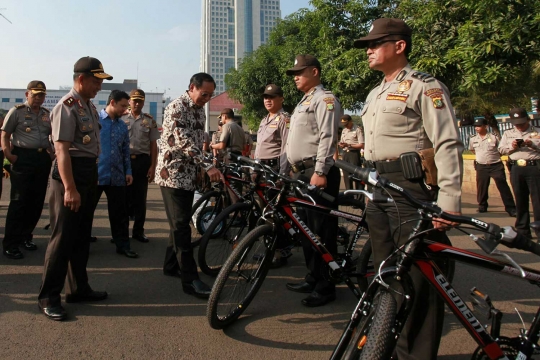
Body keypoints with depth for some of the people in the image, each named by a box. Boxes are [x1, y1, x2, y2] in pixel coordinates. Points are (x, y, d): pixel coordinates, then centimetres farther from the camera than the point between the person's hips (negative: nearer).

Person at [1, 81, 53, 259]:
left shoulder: (47, 114, 13)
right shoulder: (16, 111, -1)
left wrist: (51, 151, 5)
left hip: (43, 158, 5)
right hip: (23, 158, -5)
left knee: (37, 201, 9)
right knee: (19, 201, -5)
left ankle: (25, 236, 25)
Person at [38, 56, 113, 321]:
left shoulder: (90, 106, 14)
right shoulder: (67, 106, -15)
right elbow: (62, 150, -22)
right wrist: (69, 188, -27)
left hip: (89, 173, 9)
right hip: (70, 173, -9)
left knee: (82, 236, 15)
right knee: (63, 237, -3)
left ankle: (78, 288, 28)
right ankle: (48, 297, 10)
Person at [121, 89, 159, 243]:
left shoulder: (149, 120, 6)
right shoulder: (121, 118, 3)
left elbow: (153, 145, 6)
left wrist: (153, 166, -1)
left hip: (142, 161, 1)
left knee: (140, 197, 6)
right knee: (124, 195, 6)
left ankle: (138, 230, 16)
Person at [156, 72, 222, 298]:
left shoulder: (200, 111, 13)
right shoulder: (177, 107, -14)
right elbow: (184, 142, -25)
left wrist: (201, 170, 18)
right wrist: (208, 167, -32)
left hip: (189, 175, 9)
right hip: (172, 173, -8)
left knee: (181, 223, 15)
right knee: (181, 225, -9)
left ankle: (171, 265, 29)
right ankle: (190, 279, -7)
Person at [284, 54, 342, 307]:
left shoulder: (324, 99, -5)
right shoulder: (304, 102, 26)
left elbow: (327, 138, -17)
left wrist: (320, 172, -24)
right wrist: (292, 171, 22)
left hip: (318, 174, -10)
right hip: (302, 173, 10)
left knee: (322, 231, -5)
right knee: (306, 230, 14)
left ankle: (325, 287, 4)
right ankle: (312, 279, 24)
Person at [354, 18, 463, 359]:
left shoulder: (425, 87, -4)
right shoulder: (375, 94, 22)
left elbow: (449, 145, -12)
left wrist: (449, 200, -19)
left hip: (412, 189, -8)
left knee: (417, 277, -3)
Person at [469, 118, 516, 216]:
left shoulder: (493, 137, -5)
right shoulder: (473, 139, 4)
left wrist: (494, 156, 0)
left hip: (496, 166, -3)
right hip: (481, 167, 3)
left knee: (503, 187, -3)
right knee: (481, 188, 9)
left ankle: (510, 208, 1)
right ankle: (482, 206, 26)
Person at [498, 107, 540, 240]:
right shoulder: (507, 133, 19)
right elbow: (501, 149, 13)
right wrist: (511, 147, -5)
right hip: (516, 169, 3)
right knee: (520, 200, 7)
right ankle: (522, 231, 15)